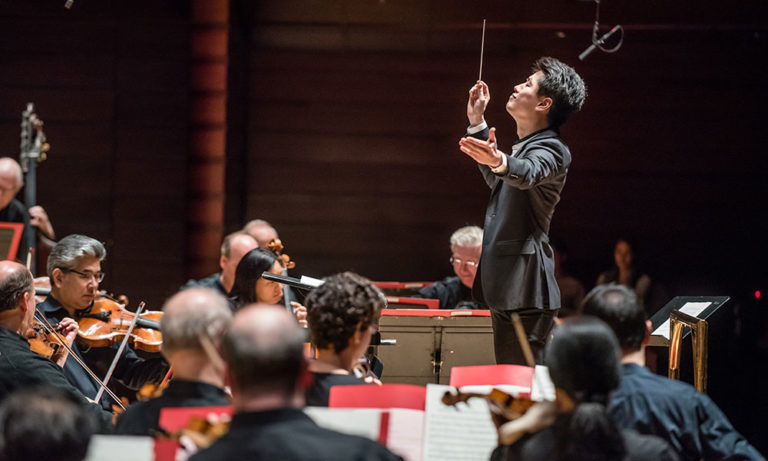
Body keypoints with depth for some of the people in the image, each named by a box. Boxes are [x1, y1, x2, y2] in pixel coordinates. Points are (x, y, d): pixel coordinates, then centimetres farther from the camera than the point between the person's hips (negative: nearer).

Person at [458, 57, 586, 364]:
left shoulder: (550, 149, -12)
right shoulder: (524, 146, 20)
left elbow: (527, 174, -35)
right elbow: (497, 181, 39)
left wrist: (499, 161, -57)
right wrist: (477, 123, 34)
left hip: (524, 293, -11)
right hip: (505, 289, 11)